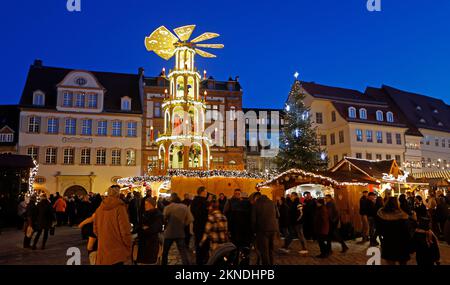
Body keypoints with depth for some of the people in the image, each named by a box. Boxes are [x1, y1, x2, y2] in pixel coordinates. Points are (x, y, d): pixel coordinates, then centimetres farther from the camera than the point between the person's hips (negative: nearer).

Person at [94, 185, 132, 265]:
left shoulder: (100, 208, 4)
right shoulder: (120, 207, -14)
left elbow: (95, 229, 12)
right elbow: (125, 230, -16)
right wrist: (128, 248, -4)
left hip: (102, 250, 5)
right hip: (117, 252, -5)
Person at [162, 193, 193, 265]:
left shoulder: (168, 207, -11)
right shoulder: (185, 207, -2)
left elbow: (164, 219, -8)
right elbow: (190, 219, -4)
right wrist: (183, 224, 8)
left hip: (169, 233, -2)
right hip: (180, 233, 2)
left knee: (165, 252, 18)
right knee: (183, 253, 5)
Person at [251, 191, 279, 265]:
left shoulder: (255, 204, -4)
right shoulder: (272, 203, 10)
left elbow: (253, 219, -5)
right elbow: (278, 215, 13)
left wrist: (254, 230, 6)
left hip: (263, 229, -5)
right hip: (273, 228, 5)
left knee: (263, 250, 2)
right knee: (270, 249, 19)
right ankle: (271, 263, 26)